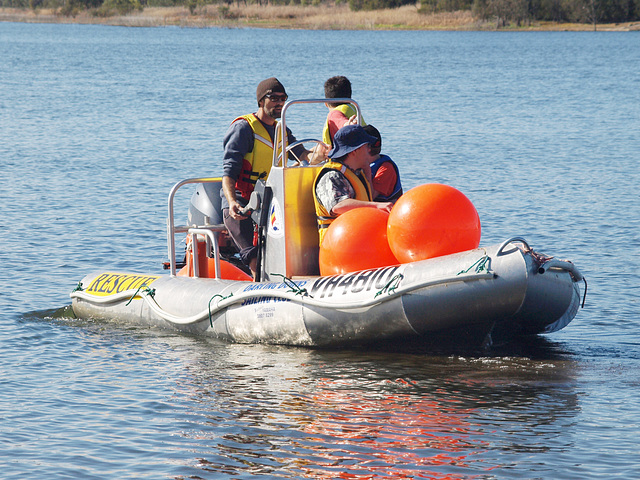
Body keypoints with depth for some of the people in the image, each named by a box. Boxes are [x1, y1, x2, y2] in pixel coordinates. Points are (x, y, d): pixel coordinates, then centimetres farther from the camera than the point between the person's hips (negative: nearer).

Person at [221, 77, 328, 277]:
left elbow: (299, 153, 0)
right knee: (259, 262, -22)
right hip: (241, 209, -7)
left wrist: (313, 156, -26)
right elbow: (229, 170, -13)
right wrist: (232, 202, -31)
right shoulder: (243, 127, -4)